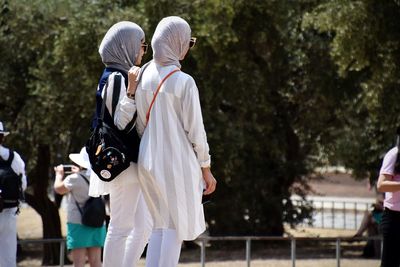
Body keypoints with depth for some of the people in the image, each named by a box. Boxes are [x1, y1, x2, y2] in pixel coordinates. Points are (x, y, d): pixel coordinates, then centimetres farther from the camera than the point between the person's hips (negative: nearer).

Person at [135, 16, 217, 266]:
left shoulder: (145, 77, 3)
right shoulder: (184, 82, -14)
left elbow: (140, 125, 9)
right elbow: (195, 130, -11)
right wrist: (206, 168, -2)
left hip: (150, 161, 6)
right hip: (177, 162, -6)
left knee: (161, 225, 16)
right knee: (176, 227, 1)